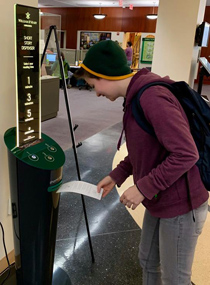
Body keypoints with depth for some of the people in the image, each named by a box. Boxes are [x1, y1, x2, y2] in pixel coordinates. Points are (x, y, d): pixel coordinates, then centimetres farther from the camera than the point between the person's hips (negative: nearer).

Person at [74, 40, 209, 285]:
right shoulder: (136, 97, 5)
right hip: (160, 201, 9)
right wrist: (117, 175, 8)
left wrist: (143, 188, -22)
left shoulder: (152, 99, -27)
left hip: (180, 207, -9)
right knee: (147, 262, 25)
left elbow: (186, 154, -28)